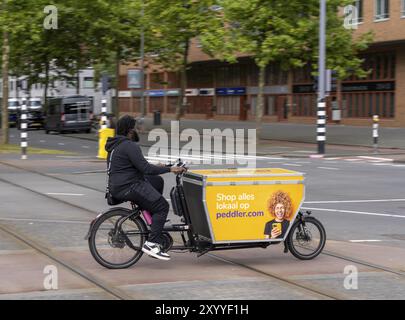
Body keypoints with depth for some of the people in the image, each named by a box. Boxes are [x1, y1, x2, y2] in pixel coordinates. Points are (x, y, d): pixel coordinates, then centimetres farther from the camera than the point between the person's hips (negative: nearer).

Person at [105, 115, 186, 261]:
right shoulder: (130, 146, -17)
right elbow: (145, 169, -22)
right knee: (162, 206, -9)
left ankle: (157, 221, 22)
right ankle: (151, 243, -14)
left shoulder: (115, 145, 17)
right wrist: (169, 169, -15)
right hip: (128, 187, -11)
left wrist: (156, 167, 24)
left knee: (158, 181, 24)